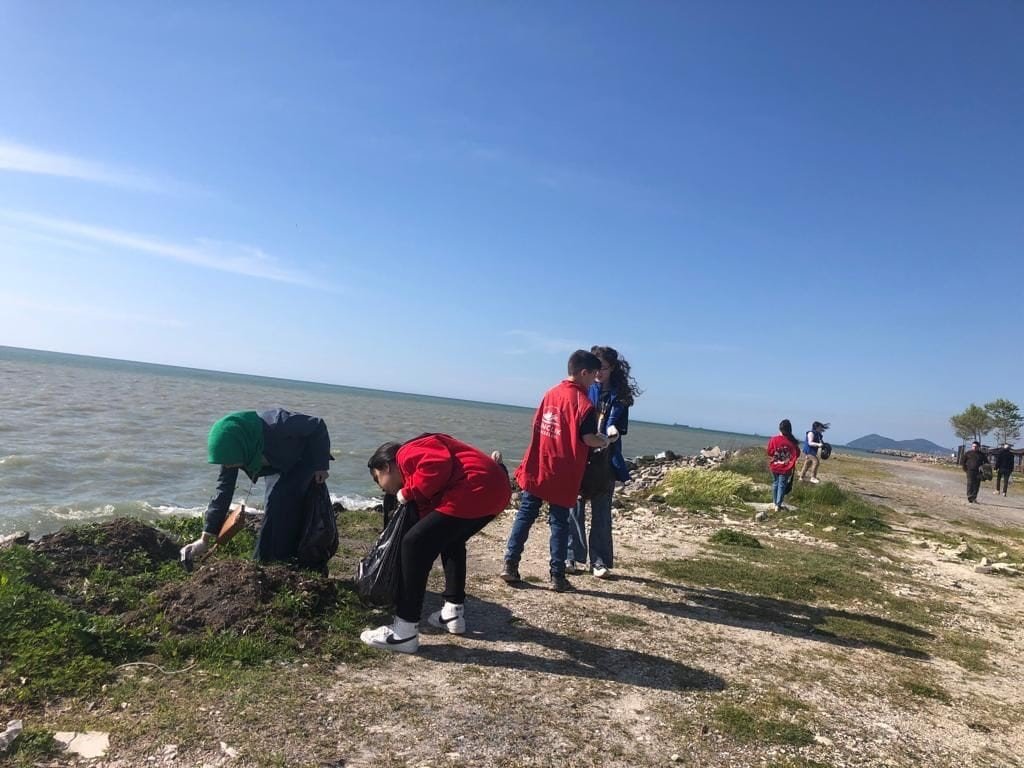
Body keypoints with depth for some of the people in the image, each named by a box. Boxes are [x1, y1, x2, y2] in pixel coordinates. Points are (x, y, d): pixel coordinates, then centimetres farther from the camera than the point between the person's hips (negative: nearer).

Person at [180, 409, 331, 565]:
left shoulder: (276, 426, -42)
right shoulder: (232, 449, -22)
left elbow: (318, 426, -28)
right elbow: (223, 490, -14)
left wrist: (321, 465, -21)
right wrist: (205, 539, -14)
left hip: (304, 460, -5)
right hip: (278, 464, 6)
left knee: (282, 501, -19)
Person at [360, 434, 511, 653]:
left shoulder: (407, 454, 4)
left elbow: (438, 465, -18)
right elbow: (429, 511, 30)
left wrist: (408, 492, -4)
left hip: (475, 491, -11)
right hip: (494, 488, 11)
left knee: (414, 544, -5)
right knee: (450, 540, 31)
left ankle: (405, 632, -2)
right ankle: (454, 612, 34)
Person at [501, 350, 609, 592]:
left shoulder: (551, 393, 7)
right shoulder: (584, 402, -13)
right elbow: (588, 438, -16)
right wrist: (604, 441, 3)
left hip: (537, 468, 5)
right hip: (562, 474, -5)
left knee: (525, 515, 11)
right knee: (559, 523, 4)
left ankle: (510, 565, 12)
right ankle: (557, 576, 9)